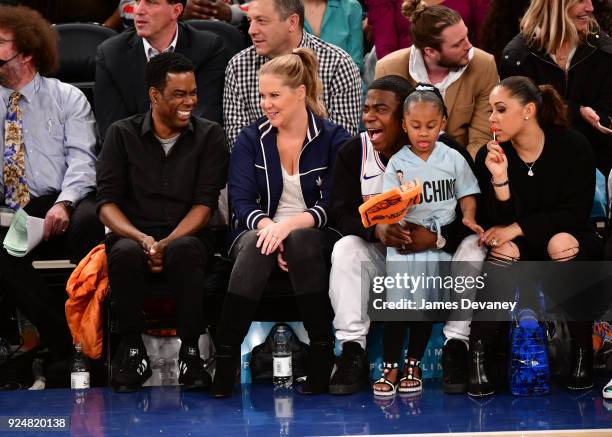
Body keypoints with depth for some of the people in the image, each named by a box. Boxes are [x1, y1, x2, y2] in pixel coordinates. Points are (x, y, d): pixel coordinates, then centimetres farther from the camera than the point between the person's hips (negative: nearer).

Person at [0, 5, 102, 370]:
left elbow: (82, 160, -2)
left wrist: (63, 204, -22)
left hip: (58, 208, -2)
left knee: (87, 219, -38)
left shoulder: (67, 98, 11)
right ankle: (64, 343, -23)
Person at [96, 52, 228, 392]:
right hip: (133, 235, 1)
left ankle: (191, 352, -24)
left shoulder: (210, 136, 7)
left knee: (184, 250, -38)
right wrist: (142, 239, -18)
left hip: (186, 236, 0)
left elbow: (205, 204, -2)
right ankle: (132, 350, -18)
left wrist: (166, 243, -18)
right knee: (126, 253, -36)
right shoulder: (122, 134, 8)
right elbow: (107, 203, 1)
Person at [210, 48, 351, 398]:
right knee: (255, 245, -36)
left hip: (314, 236, -1)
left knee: (301, 241, -38)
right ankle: (225, 357, -39)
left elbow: (333, 206, -7)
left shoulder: (334, 139, 2)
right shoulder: (251, 139, 9)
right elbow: (242, 201, -1)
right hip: (260, 232, 1)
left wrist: (289, 225, -25)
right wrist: (267, 226, -24)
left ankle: (323, 355, -28)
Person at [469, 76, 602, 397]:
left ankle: (583, 352, -21)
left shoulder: (572, 146, -11)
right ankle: (479, 355, -28)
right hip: (522, 250, 1)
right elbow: (501, 223, -10)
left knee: (563, 243, -35)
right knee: (504, 250, -33)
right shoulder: (490, 156, -7)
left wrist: (519, 229, -19)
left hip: (569, 244, -1)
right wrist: (499, 180, -27)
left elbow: (576, 213, -14)